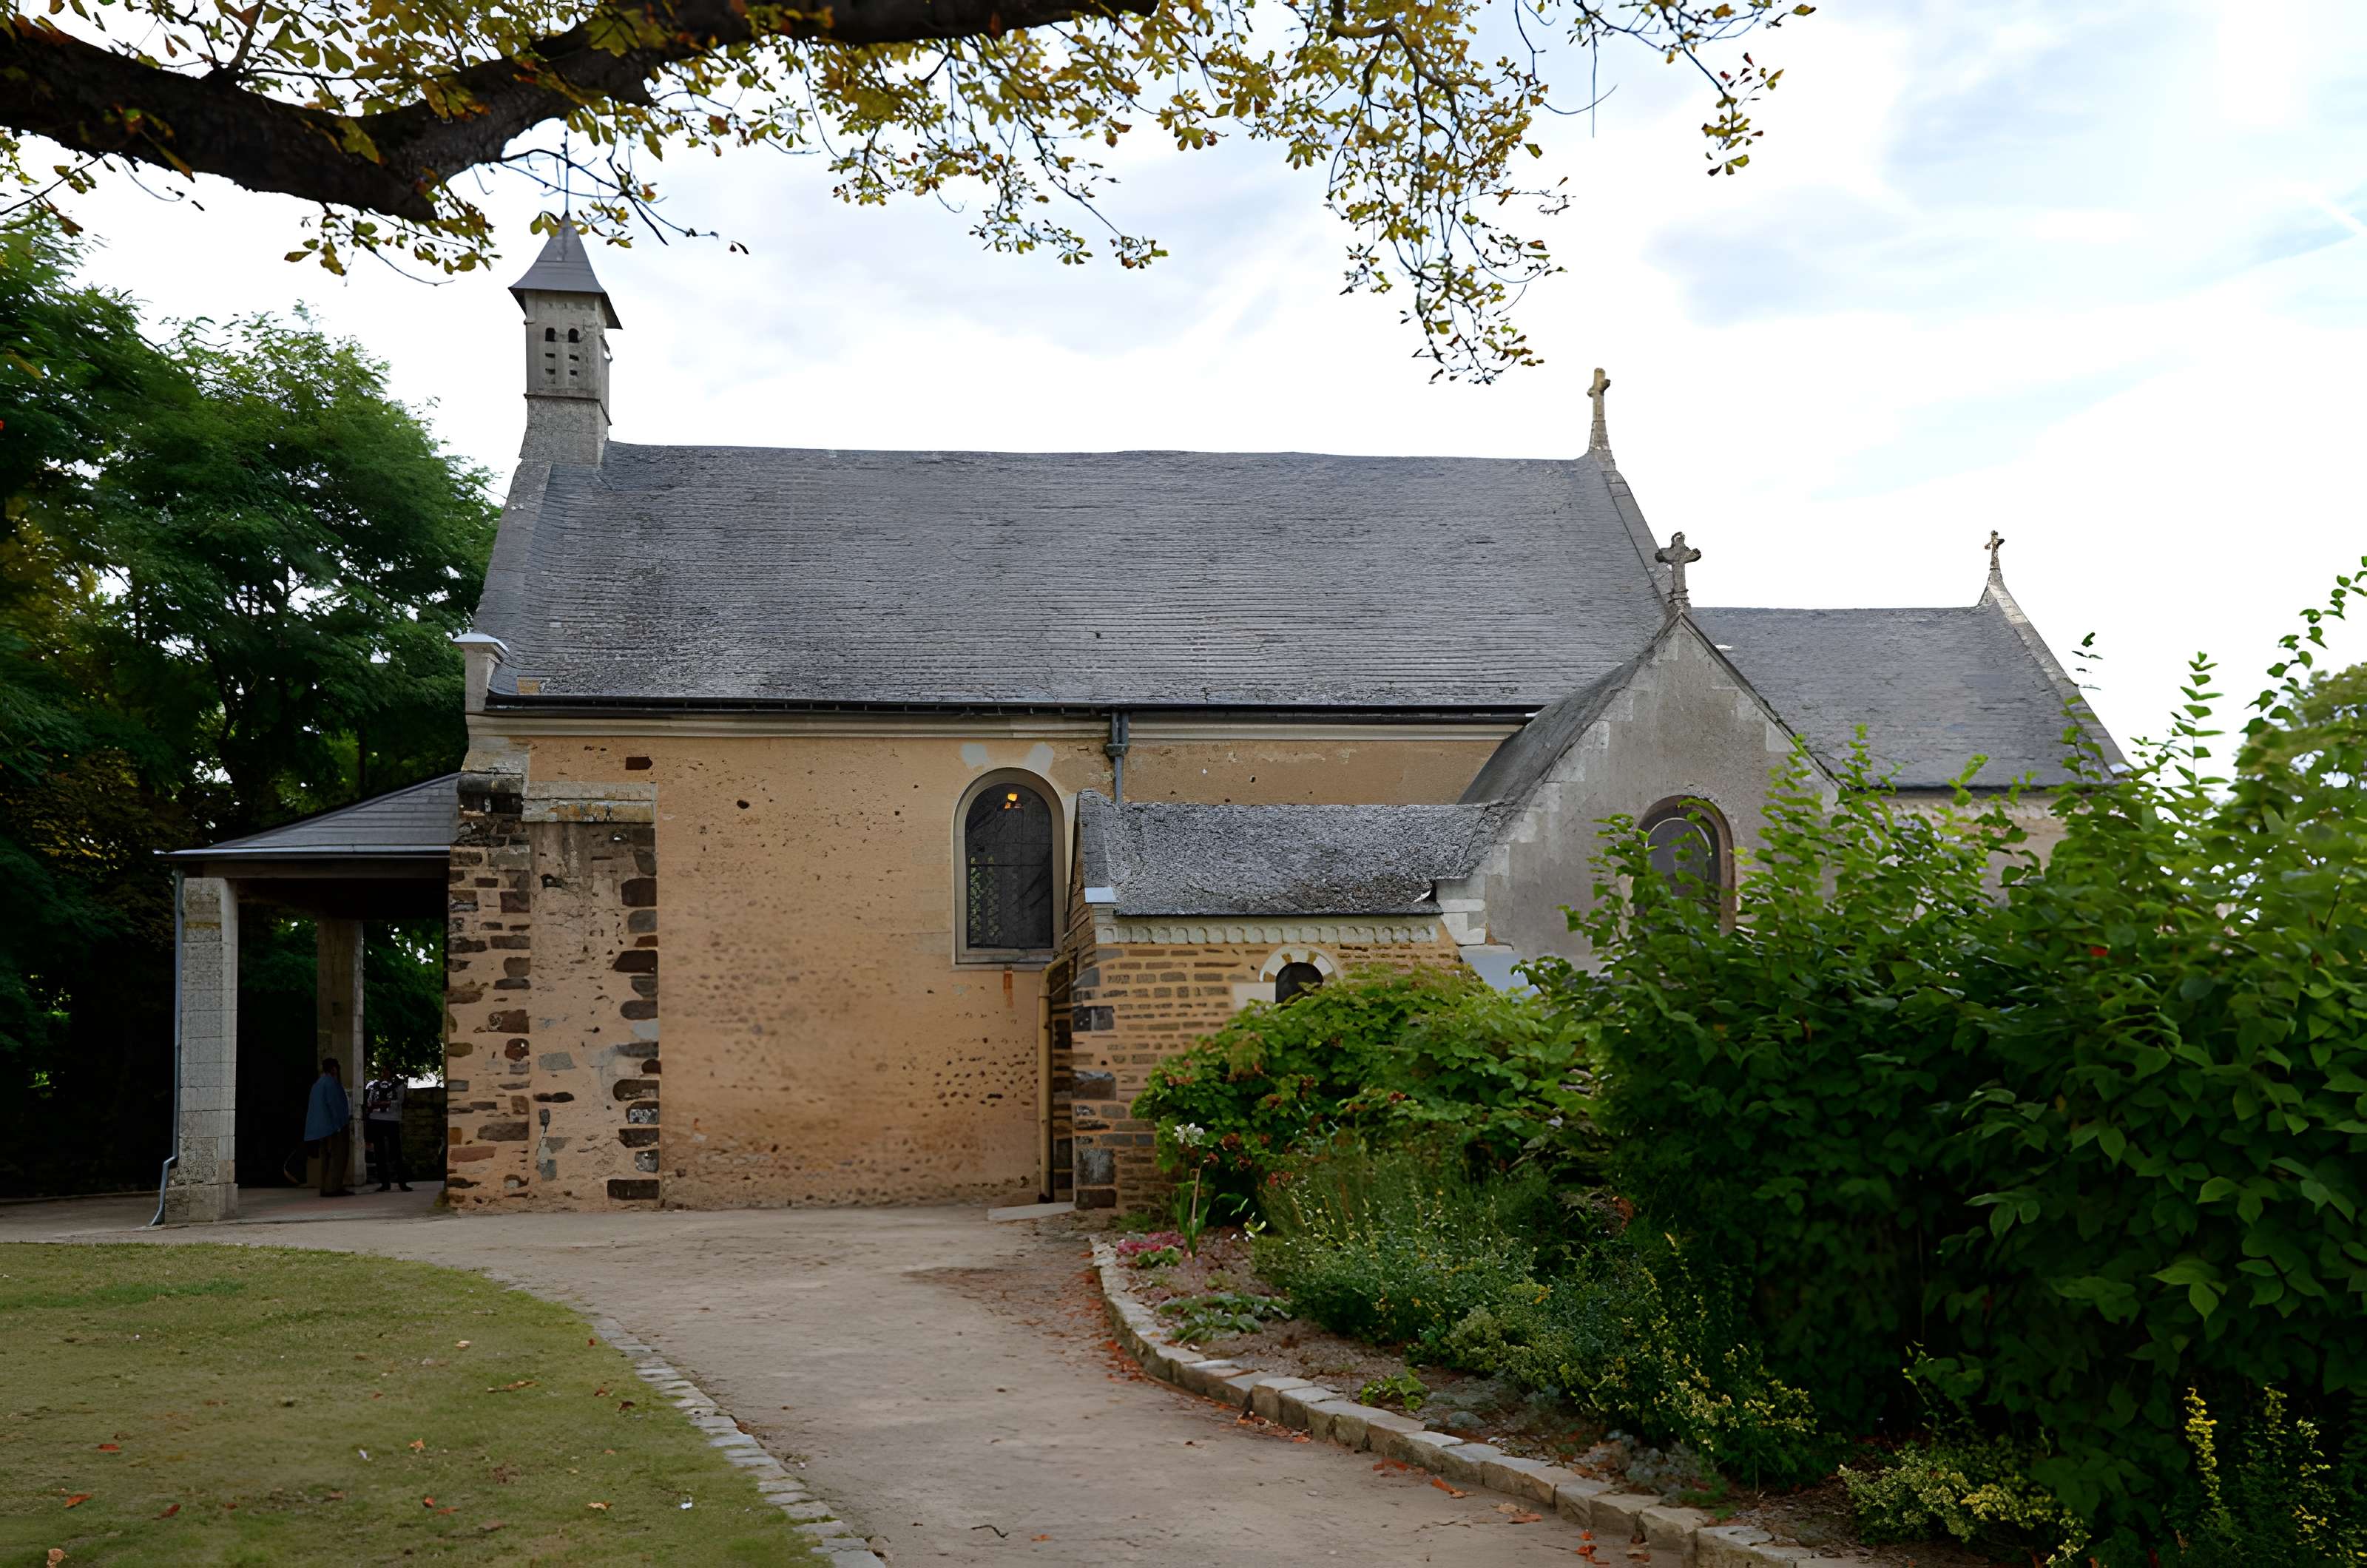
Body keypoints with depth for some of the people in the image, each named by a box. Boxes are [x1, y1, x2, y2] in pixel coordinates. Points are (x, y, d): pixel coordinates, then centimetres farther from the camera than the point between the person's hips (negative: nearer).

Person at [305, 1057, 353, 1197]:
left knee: (327, 1157, 10)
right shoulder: (331, 1082, -12)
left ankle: (326, 1188, 9)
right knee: (339, 1156, -8)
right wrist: (341, 1126, -17)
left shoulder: (318, 1084, 15)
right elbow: (335, 1105, -18)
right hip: (334, 1126, -9)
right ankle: (334, 1187, -13)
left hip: (322, 1127, 9)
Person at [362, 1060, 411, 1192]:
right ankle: (384, 1183, 9)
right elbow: (368, 1104, 8)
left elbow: (398, 1102, -7)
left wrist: (378, 1104, -12)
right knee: (379, 1153, 4)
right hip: (376, 1121, 2)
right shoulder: (373, 1085, 10)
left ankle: (402, 1182, -1)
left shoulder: (397, 1085, 5)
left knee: (396, 1152, -4)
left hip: (392, 1121, -2)